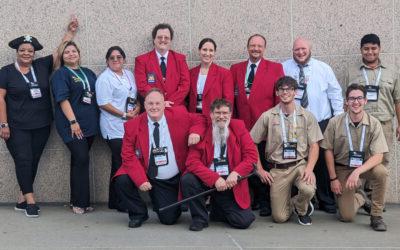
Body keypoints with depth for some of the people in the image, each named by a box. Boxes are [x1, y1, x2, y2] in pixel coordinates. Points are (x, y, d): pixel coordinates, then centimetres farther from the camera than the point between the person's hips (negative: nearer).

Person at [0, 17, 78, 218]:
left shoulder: (42, 66, 8)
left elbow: (60, 52, 13)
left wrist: (70, 32, 9)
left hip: (41, 126, 3)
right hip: (17, 127, -3)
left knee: (33, 161, 6)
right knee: (23, 160, -6)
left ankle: (22, 199, 16)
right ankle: (30, 200, 1)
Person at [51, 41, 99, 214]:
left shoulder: (88, 73, 16)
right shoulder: (60, 74, -1)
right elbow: (63, 99, -10)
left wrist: (97, 120, 11)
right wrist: (73, 121, -18)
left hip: (90, 124, 5)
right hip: (72, 125, -5)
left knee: (79, 161, 9)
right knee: (81, 159, -12)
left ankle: (78, 200, 16)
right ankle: (80, 202, -3)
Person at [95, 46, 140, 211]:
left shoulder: (129, 75, 16)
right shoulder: (104, 78, -7)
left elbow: (136, 95, 22)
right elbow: (103, 103, -13)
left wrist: (138, 107, 0)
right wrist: (124, 114, -15)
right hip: (114, 128, -7)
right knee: (120, 163, -8)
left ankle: (116, 201, 16)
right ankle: (117, 202, 3)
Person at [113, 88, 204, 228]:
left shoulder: (179, 115, -6)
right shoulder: (132, 126, -8)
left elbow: (198, 120, 9)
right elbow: (128, 156, -11)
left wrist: (195, 133, -16)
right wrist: (140, 180, -24)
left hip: (173, 180, 0)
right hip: (148, 178, 0)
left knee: (169, 219, -4)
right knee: (122, 181, -27)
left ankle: (160, 203, 35)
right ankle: (138, 213, 1)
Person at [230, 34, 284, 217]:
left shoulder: (276, 68, 4)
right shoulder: (235, 69, 13)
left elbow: (280, 97, 1)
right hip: (243, 126, 3)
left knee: (266, 165, 2)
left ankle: (267, 201, 15)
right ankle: (257, 198, 21)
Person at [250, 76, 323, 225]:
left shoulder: (307, 116, 3)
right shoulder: (267, 116, 1)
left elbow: (314, 145, 1)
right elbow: (252, 144, 3)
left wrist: (309, 168, -15)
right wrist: (260, 170, -1)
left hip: (300, 164, 0)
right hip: (277, 169, 0)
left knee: (308, 190, -33)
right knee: (280, 218, -6)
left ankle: (302, 209, 5)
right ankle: (285, 202, 33)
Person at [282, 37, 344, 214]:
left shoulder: (323, 68, 7)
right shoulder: (284, 68, 5)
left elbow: (335, 93, 8)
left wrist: (339, 118, 2)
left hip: (321, 122, 0)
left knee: (323, 162, 4)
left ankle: (327, 202, 15)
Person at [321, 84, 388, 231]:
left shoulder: (374, 124, -13)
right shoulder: (335, 123, -12)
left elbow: (378, 156, -19)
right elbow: (328, 150, -2)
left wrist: (358, 171, -33)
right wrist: (333, 179, -5)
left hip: (366, 165, 0)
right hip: (342, 168, 0)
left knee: (381, 172, -35)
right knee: (347, 216, -8)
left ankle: (376, 216, -14)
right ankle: (359, 199, 31)